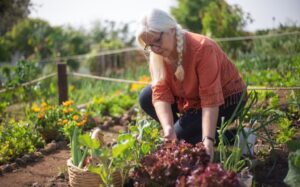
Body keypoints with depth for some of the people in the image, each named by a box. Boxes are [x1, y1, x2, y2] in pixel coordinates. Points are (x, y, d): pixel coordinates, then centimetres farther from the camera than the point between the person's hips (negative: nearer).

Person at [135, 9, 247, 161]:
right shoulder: (158, 54, -12)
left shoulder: (202, 48, -32)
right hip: (193, 96, 7)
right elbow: (160, 94, -20)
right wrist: (168, 128, -37)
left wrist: (208, 139, -42)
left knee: (180, 136, -21)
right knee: (146, 99, -7)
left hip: (226, 97, -7)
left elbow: (211, 99, -35)